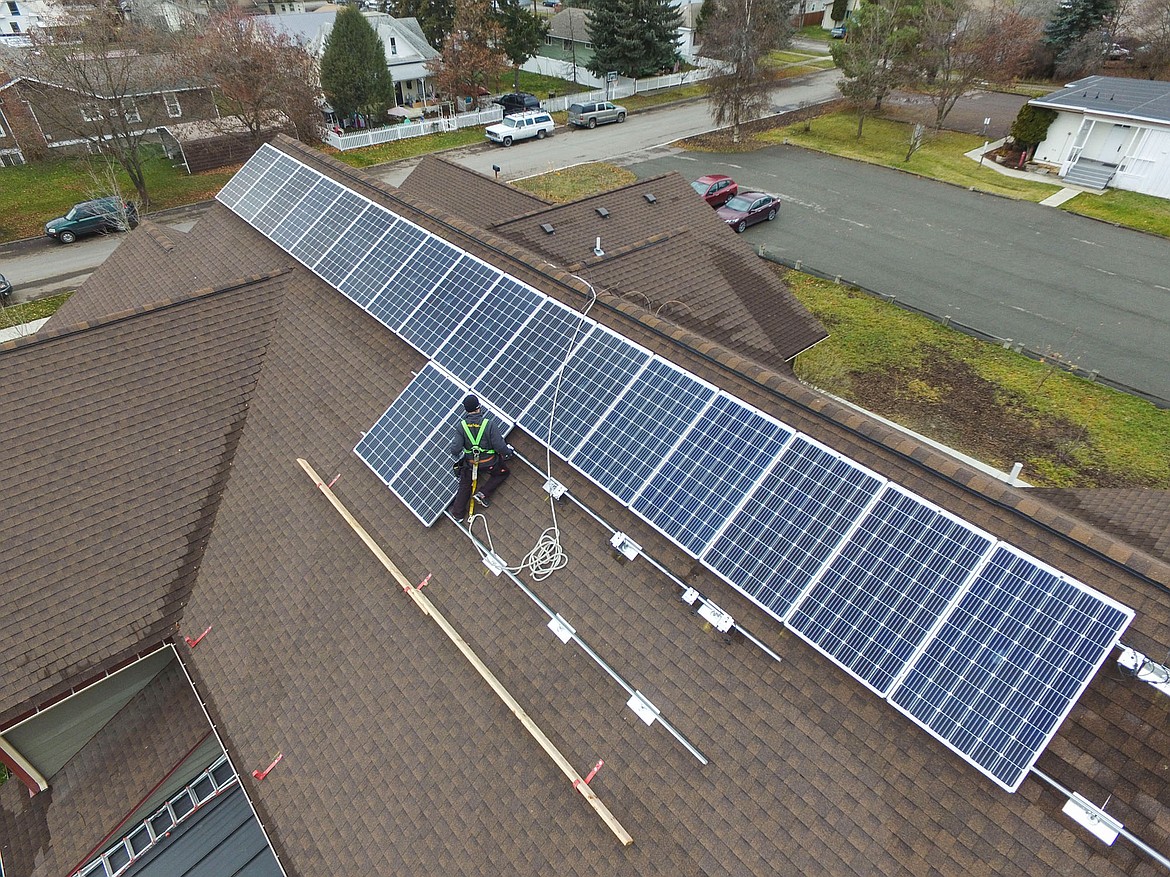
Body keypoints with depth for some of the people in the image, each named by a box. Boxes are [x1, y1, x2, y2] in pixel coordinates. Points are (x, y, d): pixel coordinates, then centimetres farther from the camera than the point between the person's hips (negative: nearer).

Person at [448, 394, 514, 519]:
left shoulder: (461, 425, -14)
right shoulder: (489, 424, -22)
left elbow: (455, 449, -16)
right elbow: (499, 446, -22)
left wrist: (456, 456, 8)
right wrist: (509, 452, -1)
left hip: (470, 462, 3)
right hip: (489, 462, -3)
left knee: (465, 485, 24)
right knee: (503, 472, 26)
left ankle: (458, 513, 30)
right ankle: (482, 494, 12)